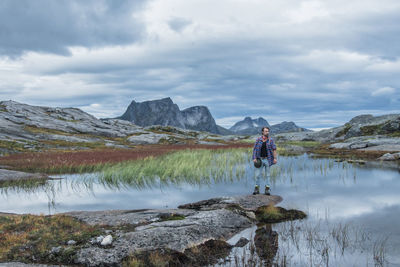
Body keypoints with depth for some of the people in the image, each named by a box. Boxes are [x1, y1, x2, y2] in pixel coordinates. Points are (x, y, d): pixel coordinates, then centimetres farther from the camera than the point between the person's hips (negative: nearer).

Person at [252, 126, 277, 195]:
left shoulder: (271, 140, -1)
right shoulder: (258, 140, 2)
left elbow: (274, 149, -4)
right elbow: (255, 149, 4)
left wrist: (275, 158, -12)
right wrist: (254, 158, -4)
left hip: (268, 159, 0)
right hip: (260, 159, 1)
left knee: (268, 175, 4)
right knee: (258, 174, 1)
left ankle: (267, 190, 10)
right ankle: (256, 189, 11)